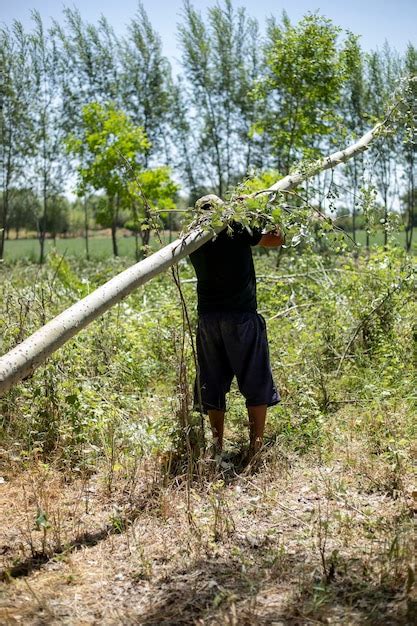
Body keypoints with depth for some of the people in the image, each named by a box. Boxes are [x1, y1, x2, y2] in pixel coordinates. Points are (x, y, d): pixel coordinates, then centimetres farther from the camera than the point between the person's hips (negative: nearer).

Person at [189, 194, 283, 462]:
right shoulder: (238, 230, -6)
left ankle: (218, 447, 17)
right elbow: (277, 239, 5)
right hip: (241, 316, -4)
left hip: (207, 317, 4)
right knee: (256, 383, 6)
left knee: (213, 384, 13)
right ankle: (256, 447, 5)